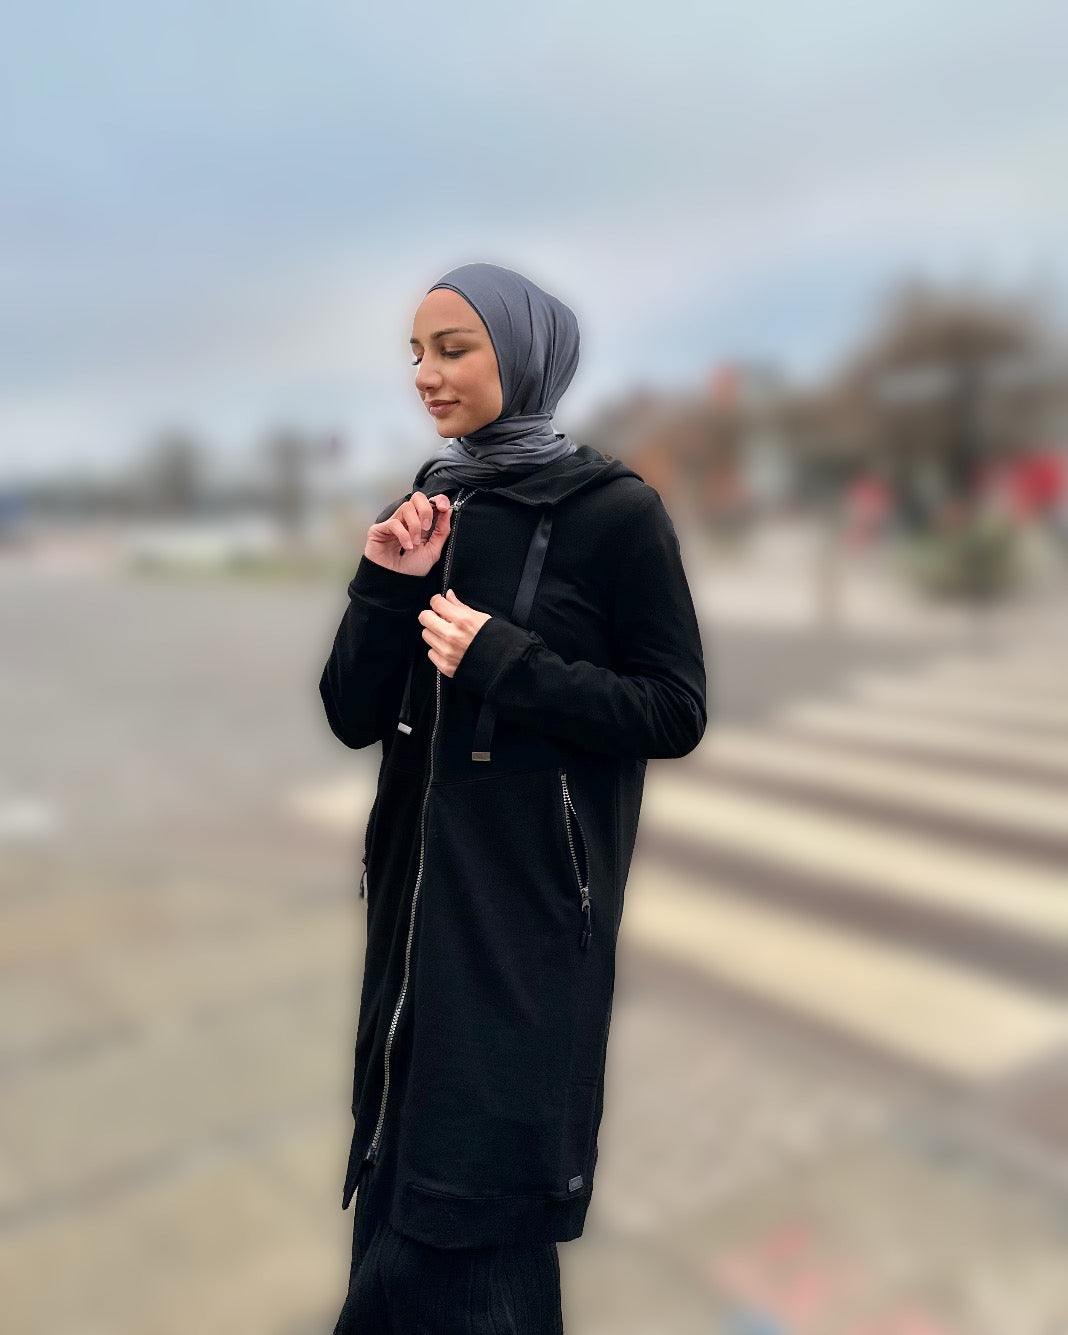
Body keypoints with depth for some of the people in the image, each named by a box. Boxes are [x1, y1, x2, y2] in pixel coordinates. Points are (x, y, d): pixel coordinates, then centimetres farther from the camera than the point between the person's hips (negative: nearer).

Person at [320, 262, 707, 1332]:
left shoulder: (615, 511, -9)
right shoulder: (419, 514, 7)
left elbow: (676, 713, -9)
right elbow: (353, 716, 5)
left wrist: (503, 664, -20)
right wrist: (385, 588, -11)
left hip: (530, 898, -5)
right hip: (416, 888, 6)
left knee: (472, 1202, 6)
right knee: (395, 1176, 18)